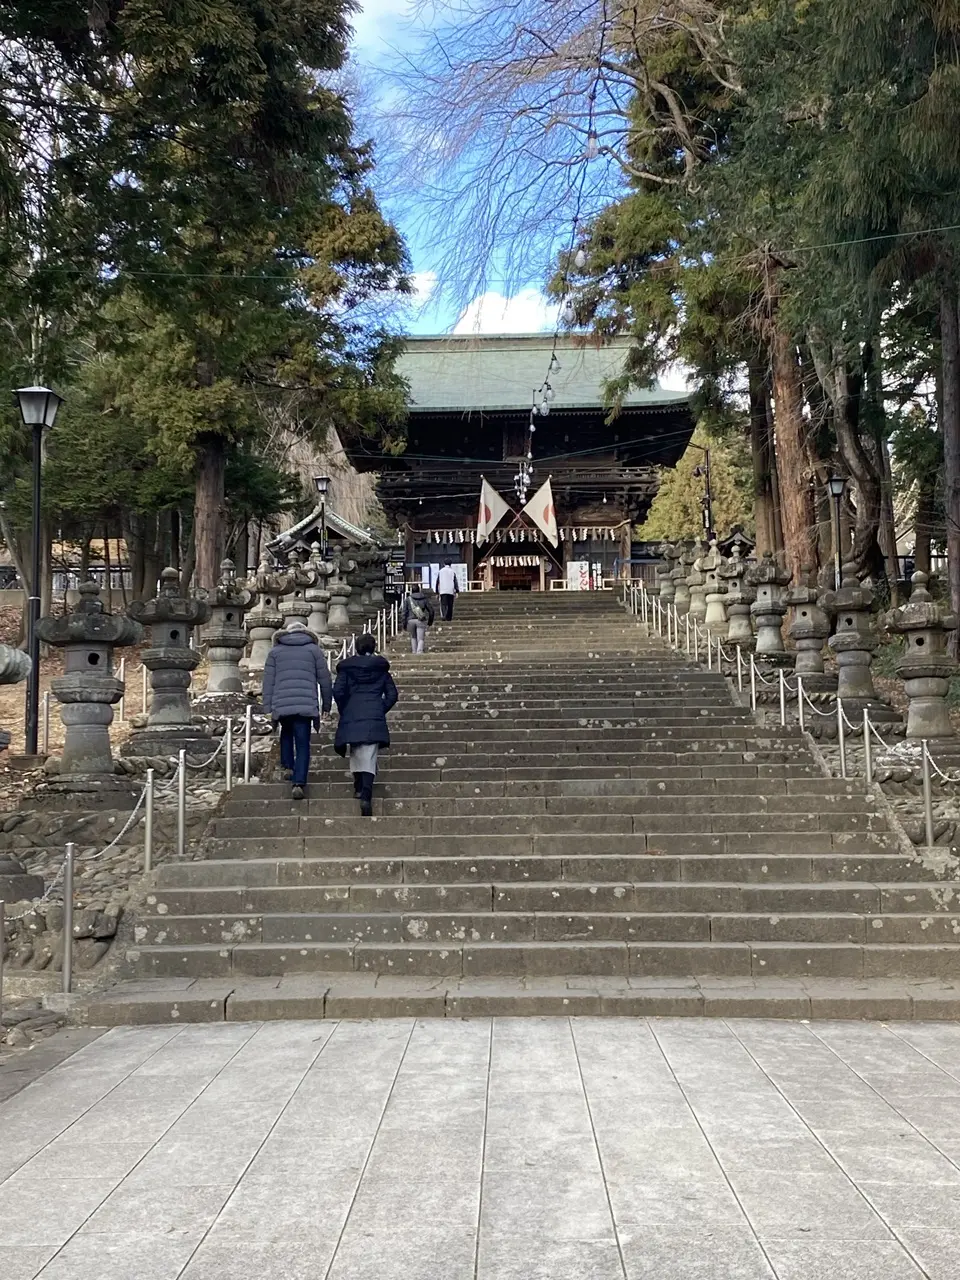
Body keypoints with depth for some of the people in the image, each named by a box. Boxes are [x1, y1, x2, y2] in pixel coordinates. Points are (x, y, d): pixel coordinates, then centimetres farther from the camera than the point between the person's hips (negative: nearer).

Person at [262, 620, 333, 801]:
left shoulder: (275, 651, 15)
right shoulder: (313, 649, 12)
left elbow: (268, 681, 8)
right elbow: (325, 679, 10)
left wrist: (269, 708, 7)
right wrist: (326, 705, 19)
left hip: (281, 705, 2)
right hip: (306, 705, -1)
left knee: (286, 733, 27)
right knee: (303, 744, 0)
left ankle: (287, 766, 14)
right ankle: (299, 783, -11)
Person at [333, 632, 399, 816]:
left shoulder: (346, 667, 7)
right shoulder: (381, 668, 11)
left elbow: (338, 692, -2)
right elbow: (392, 694, 7)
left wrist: (343, 711, 10)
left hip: (351, 716, 0)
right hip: (374, 716, 0)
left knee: (355, 753, 20)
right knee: (369, 757, -8)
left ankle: (359, 787, 23)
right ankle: (366, 795, -23)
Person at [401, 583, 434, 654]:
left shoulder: (408, 599, 4)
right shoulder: (424, 598, 5)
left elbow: (404, 612, -1)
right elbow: (431, 611, 8)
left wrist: (403, 624, 2)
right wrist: (430, 621, 22)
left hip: (410, 620, 1)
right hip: (421, 621, -1)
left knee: (413, 637, 22)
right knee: (421, 639, 2)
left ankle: (414, 652, 19)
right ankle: (419, 652, -16)